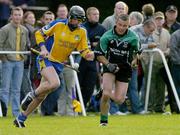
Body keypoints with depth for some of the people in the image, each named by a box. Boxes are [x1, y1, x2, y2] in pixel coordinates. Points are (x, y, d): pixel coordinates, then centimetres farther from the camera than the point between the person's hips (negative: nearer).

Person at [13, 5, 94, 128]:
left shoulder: (82, 32, 0)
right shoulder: (58, 25, -12)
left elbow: (84, 50, 3)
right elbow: (39, 34, -2)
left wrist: (89, 54, -20)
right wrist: (43, 48, -16)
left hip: (59, 64, 5)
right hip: (46, 59, -5)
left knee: (41, 96, 6)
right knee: (55, 83, -32)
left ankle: (21, 118, 17)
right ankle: (31, 96, -7)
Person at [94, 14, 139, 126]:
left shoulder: (133, 38, -10)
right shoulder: (107, 36, -12)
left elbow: (137, 52, 10)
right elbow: (99, 54, -5)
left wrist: (132, 62, -2)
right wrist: (108, 64, -19)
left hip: (125, 69, 1)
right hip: (110, 66, -1)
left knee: (119, 100, -6)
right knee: (106, 94, -21)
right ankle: (103, 120, -1)